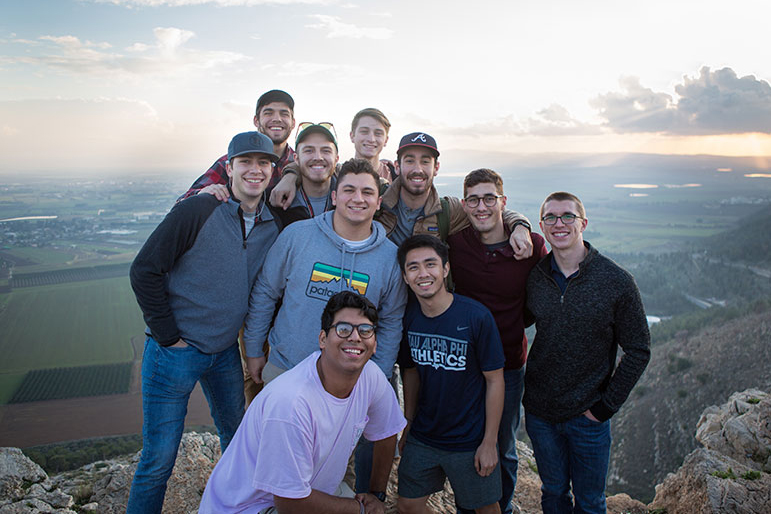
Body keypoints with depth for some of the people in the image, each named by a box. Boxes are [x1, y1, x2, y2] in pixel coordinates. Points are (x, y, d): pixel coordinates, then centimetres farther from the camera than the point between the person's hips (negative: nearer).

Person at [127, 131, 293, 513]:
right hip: (174, 351, -5)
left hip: (226, 352, 5)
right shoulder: (196, 212, -16)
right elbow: (144, 270, -14)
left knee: (238, 439, 20)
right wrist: (168, 336, -12)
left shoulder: (277, 225, -1)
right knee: (158, 458, 5)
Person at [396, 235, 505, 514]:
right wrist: (408, 426, 9)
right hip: (421, 438, 4)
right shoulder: (407, 316, -6)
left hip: (470, 442, -3)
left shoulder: (476, 316, -20)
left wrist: (489, 442, -10)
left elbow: (494, 380, -12)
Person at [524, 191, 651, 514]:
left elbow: (638, 351, -7)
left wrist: (607, 405, -9)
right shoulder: (533, 277, -5)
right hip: (539, 412, 2)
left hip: (588, 415, -2)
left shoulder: (617, 282, -13)